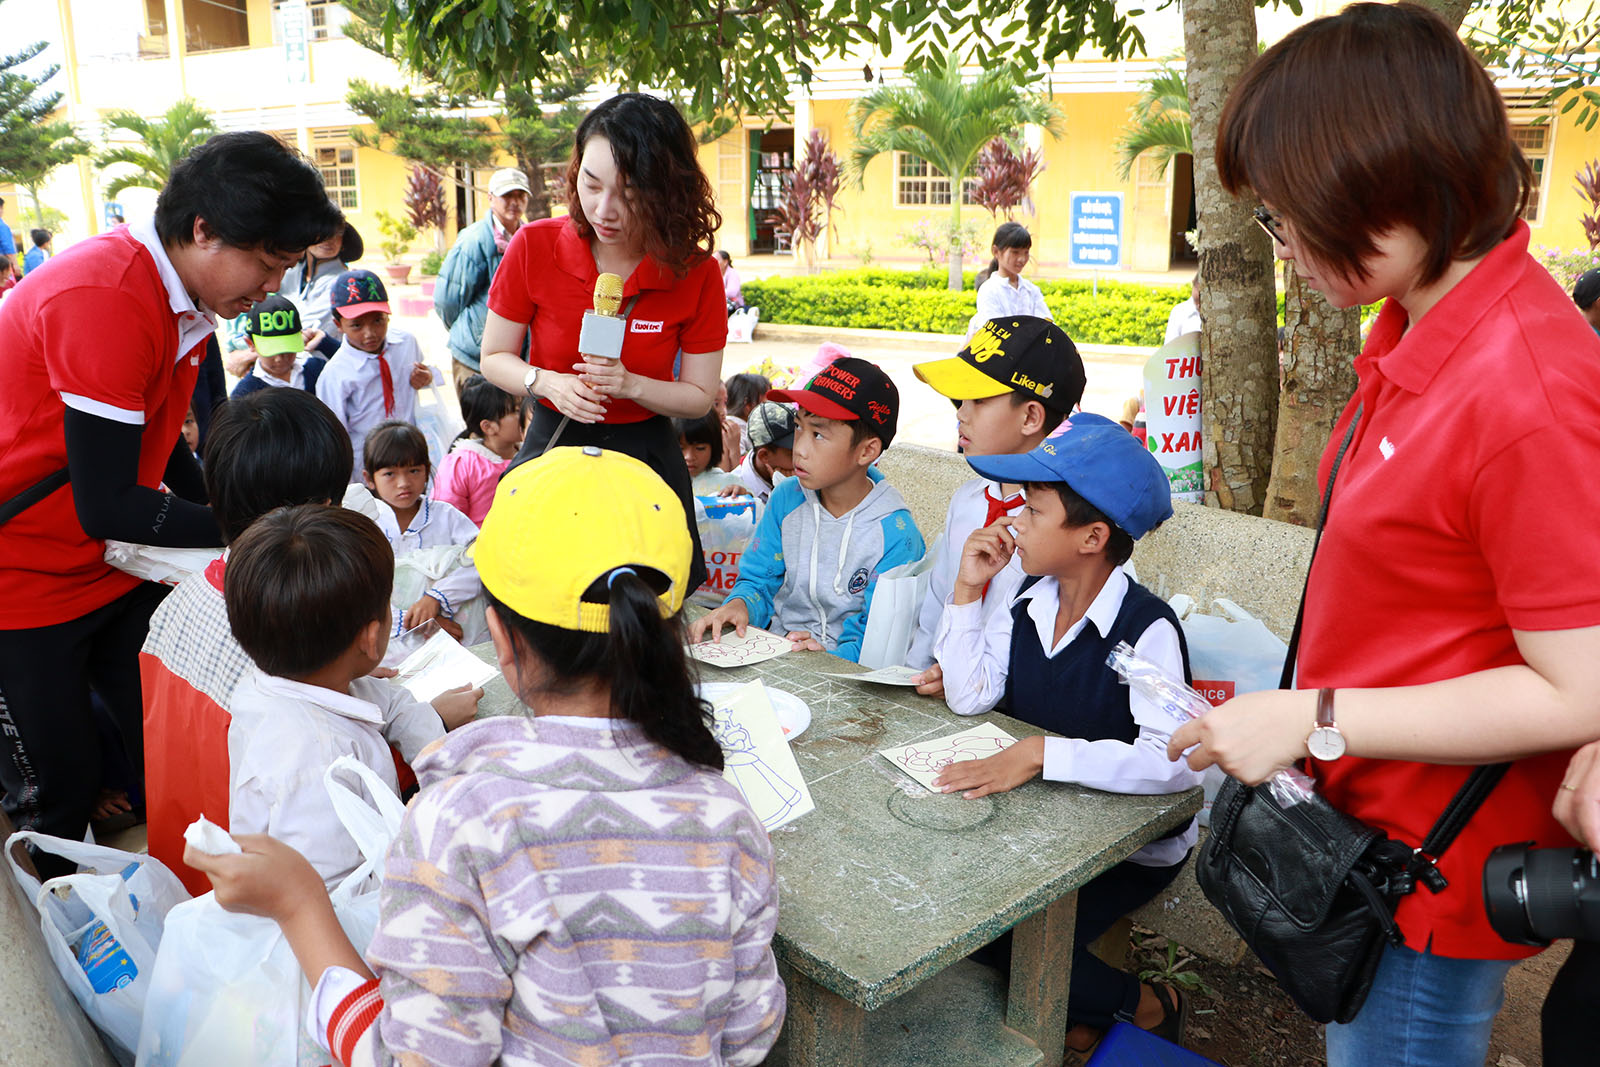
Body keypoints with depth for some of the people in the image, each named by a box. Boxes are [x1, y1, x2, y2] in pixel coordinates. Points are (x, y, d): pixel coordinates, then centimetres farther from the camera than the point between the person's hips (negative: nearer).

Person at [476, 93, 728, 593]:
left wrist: (630, 384, -22)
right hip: (552, 445, 0)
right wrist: (547, 383, -20)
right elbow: (494, 357, 0)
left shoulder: (696, 273, -12)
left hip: (647, 455, 0)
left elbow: (700, 396, -4)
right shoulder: (534, 247, -11)